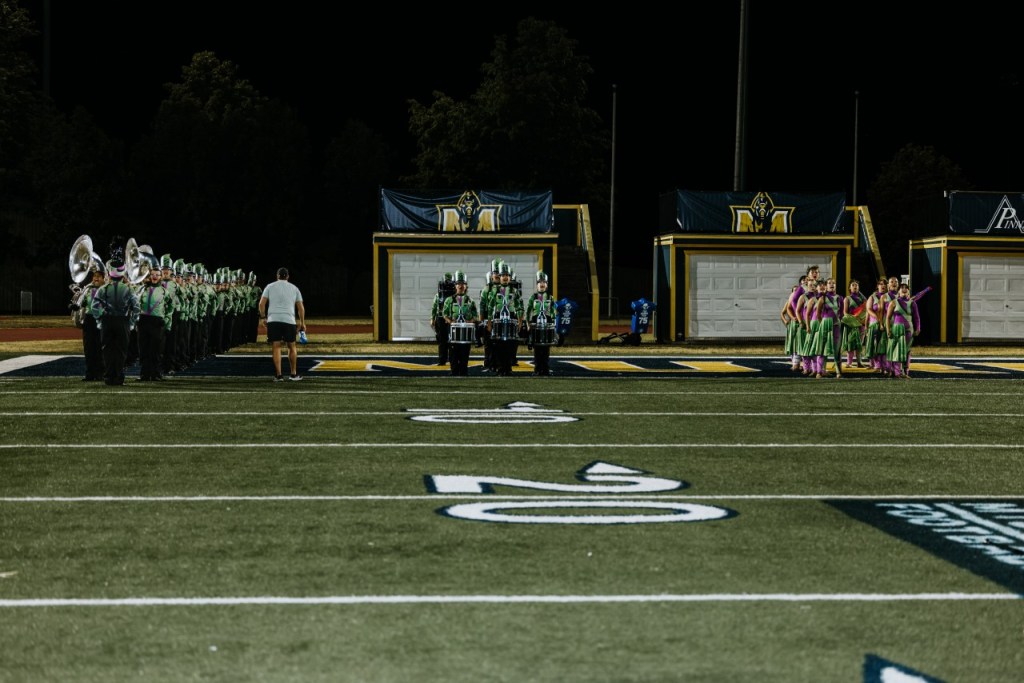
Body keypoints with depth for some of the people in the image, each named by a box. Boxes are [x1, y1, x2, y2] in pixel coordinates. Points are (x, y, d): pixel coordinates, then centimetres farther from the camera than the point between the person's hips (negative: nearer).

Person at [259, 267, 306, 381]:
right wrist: (302, 323, 18)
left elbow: (262, 303, 1)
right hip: (289, 320, 0)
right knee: (291, 347, 13)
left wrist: (263, 317, 12)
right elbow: (301, 307, 11)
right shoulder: (294, 288, 13)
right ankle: (293, 374, 17)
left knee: (276, 347, 2)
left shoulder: (270, 286, 10)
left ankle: (278, 375, -3)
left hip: (273, 320, 0)